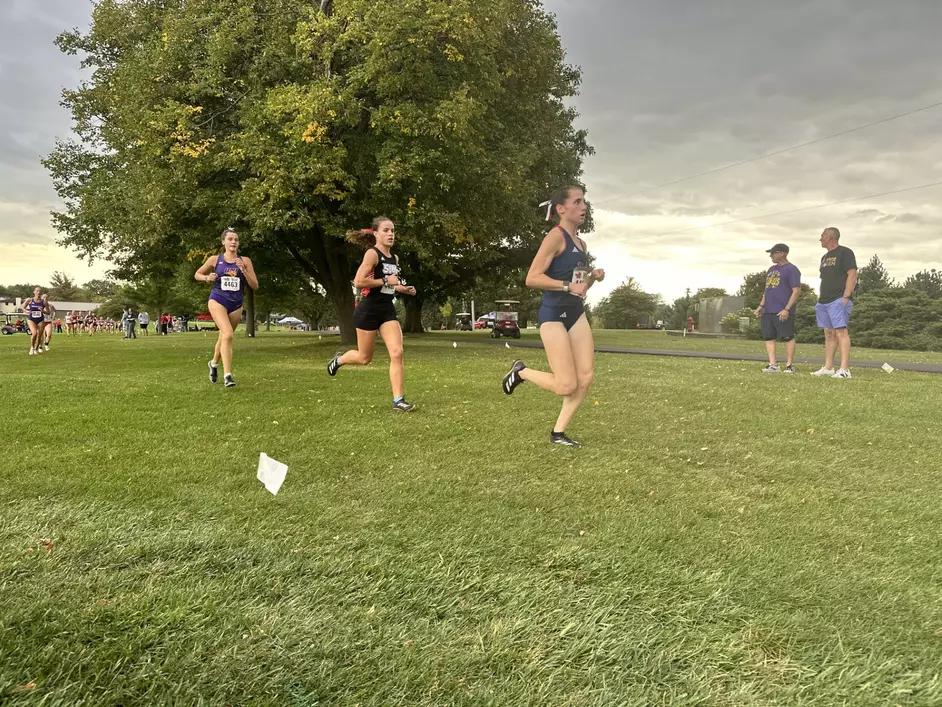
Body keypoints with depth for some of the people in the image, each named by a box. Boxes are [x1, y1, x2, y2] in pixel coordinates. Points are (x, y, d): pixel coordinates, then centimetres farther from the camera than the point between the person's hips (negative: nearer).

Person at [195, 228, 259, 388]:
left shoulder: (245, 261, 1)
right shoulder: (215, 259, 0)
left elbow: (255, 286, -2)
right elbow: (197, 274, 14)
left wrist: (243, 270, -15)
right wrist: (207, 277, -8)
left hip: (236, 304, 3)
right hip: (218, 301, -3)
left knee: (224, 336, 18)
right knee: (228, 334, -23)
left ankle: (214, 363, 47)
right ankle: (227, 375, -23)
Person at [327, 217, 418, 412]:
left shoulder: (394, 258, 11)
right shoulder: (372, 254, -13)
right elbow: (358, 282, -22)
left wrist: (404, 289, 8)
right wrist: (385, 280, -20)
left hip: (388, 310, 6)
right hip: (369, 310, -6)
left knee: (397, 354, -9)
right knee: (364, 358, 7)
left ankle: (398, 400, -5)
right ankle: (339, 359, 40)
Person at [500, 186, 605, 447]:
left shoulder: (581, 243, 15)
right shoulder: (556, 237, -11)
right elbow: (532, 278, -19)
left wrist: (594, 277, 5)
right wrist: (567, 286, -24)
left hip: (576, 313, 8)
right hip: (554, 314, -8)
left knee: (586, 379, 1)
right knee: (566, 385, -9)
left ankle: (558, 432, 13)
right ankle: (521, 371, 16)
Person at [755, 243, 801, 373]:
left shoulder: (791, 269, -5)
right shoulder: (771, 269, 20)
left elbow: (796, 291, -11)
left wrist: (786, 309, -17)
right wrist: (761, 306, 15)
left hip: (782, 312, -8)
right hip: (768, 311, 8)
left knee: (788, 337, -3)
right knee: (768, 337, 3)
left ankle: (789, 365, 1)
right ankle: (773, 365, 4)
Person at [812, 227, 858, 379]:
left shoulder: (845, 252, -3)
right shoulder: (825, 257, 22)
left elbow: (852, 275, -11)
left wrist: (846, 297, -20)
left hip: (839, 300, -9)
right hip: (824, 301, 9)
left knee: (841, 332, -15)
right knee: (829, 334, 8)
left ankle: (844, 369, -20)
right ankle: (828, 367, 10)